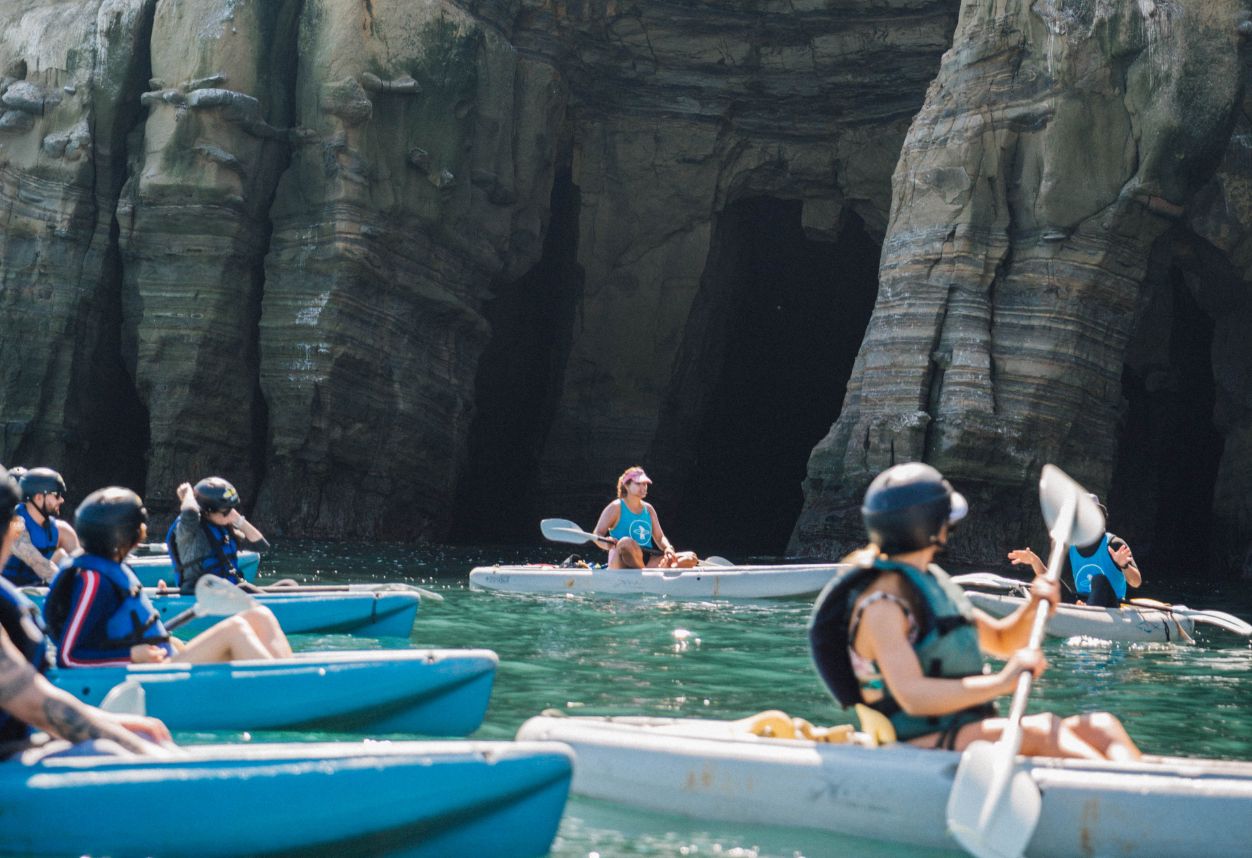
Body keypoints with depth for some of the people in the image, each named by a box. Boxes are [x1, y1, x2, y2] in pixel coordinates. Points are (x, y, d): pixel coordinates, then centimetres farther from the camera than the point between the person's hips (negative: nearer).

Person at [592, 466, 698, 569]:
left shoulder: (648, 509, 18)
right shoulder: (616, 507, 2)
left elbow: (659, 537, 17)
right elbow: (597, 535, -3)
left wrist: (667, 548, -6)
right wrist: (607, 543, -27)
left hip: (647, 563, 6)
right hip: (622, 564, -6)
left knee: (690, 558, -10)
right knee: (627, 543, -39)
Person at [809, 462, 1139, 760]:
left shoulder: (932, 582, 19)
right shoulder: (882, 603, -12)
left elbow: (1002, 641, 29)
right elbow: (912, 696, -25)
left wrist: (1033, 609, 7)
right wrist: (1000, 683, -34)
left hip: (972, 734, 9)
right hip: (917, 747, -9)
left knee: (1100, 727, -11)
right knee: (1042, 730, -31)